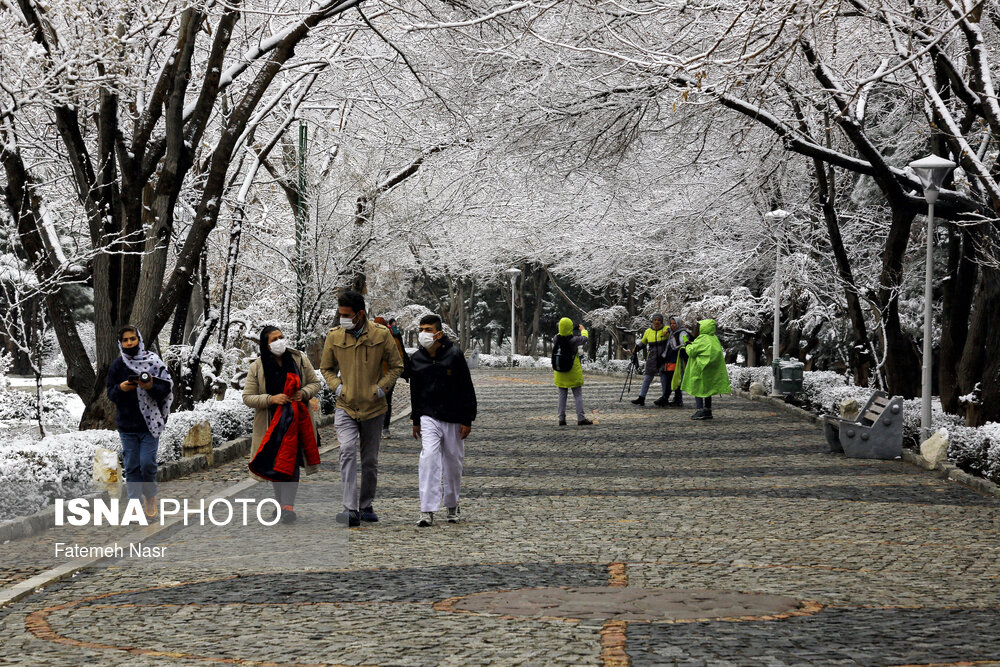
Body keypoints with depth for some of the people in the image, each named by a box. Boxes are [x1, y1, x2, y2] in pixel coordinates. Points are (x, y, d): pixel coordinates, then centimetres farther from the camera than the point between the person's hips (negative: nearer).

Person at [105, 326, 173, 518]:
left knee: (147, 463, -6)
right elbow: (110, 394, 7)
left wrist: (151, 387, -21)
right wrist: (121, 388, -15)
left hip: (150, 423, -2)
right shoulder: (117, 365, 6)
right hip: (126, 424, 3)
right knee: (131, 466, 4)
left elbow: (167, 388, -2)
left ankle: (150, 497, 17)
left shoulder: (153, 361, -2)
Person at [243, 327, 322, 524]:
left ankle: (288, 506, -15)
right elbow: (247, 398, -4)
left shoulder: (299, 360, 0)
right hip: (271, 423, 1)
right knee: (274, 463, 8)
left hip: (295, 421, 0)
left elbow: (315, 383, 11)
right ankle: (280, 500, 24)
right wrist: (270, 399, -20)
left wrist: (304, 393, -11)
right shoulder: (257, 367, -4)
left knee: (291, 462, -10)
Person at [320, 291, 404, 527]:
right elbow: (326, 367, 15)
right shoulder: (334, 336, 0)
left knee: (370, 460, 10)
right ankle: (351, 509, -24)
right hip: (345, 407, 0)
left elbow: (396, 365, 6)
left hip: (373, 408, 0)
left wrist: (382, 387, -6)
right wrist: (336, 386, -2)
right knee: (347, 450, -21)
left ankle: (366, 505, 28)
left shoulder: (381, 335, -4)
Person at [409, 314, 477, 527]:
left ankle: (452, 505, 28)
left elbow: (467, 389, -5)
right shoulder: (416, 359, 3)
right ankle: (427, 511, -16)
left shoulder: (454, 354, -8)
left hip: (453, 418, -1)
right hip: (429, 417, 1)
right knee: (428, 458, -14)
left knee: (453, 462, 8)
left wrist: (467, 420, -7)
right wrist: (416, 421, 16)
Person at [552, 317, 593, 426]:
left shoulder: (556, 339, -9)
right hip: (574, 372, -4)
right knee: (578, 395, 3)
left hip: (560, 372, 4)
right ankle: (581, 418, 0)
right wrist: (583, 330, 19)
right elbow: (585, 339, -1)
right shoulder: (574, 340, -20)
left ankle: (561, 419, 12)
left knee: (562, 395, 12)